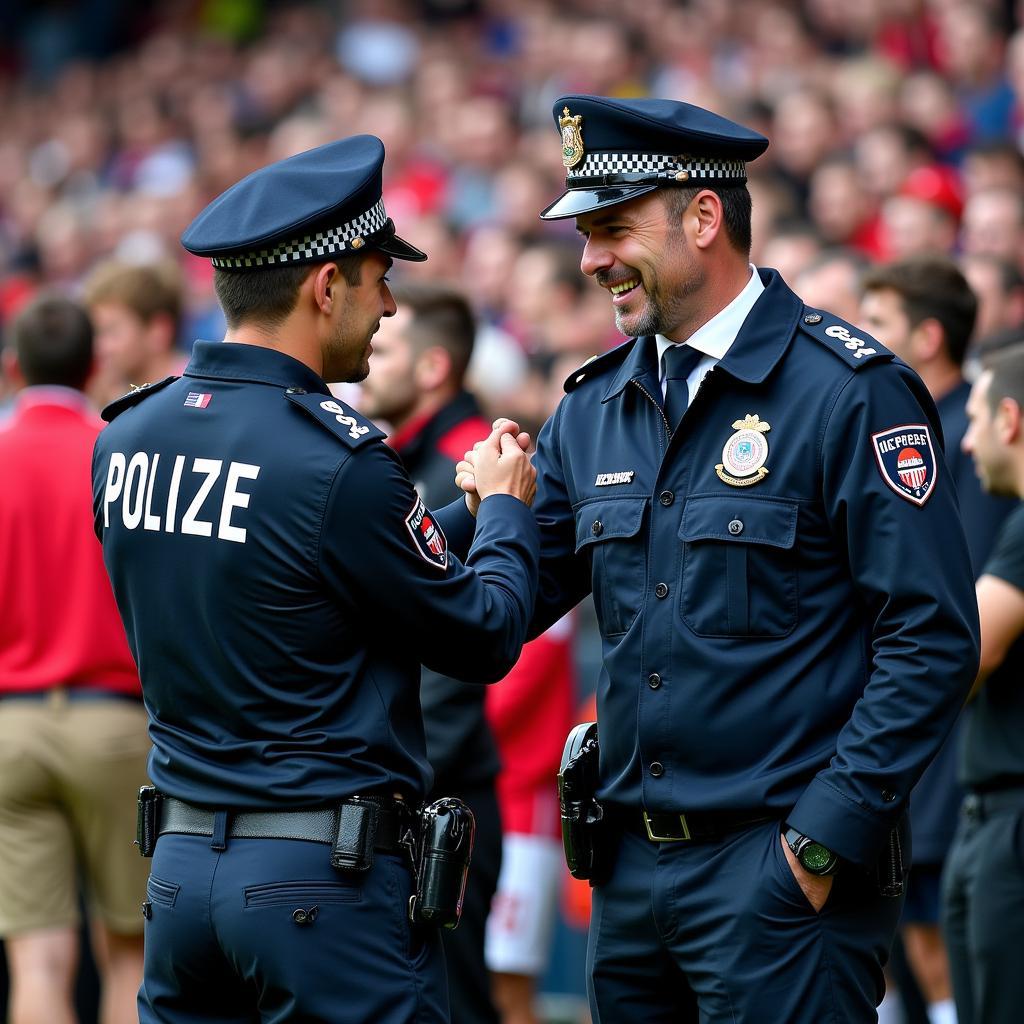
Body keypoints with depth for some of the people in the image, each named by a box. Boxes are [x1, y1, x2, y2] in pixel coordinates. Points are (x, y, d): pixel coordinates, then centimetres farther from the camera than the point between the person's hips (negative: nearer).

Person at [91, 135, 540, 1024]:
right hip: (328, 882, -7)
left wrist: (471, 514, 21)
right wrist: (506, 507, 13)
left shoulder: (126, 441, 5)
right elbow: (483, 639, -6)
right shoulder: (336, 461, -16)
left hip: (180, 861, 7)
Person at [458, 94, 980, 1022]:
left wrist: (827, 838, -16)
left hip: (784, 872, -6)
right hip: (631, 866, 6)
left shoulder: (850, 390, -9)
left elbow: (932, 640, -12)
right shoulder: (593, 407, 11)